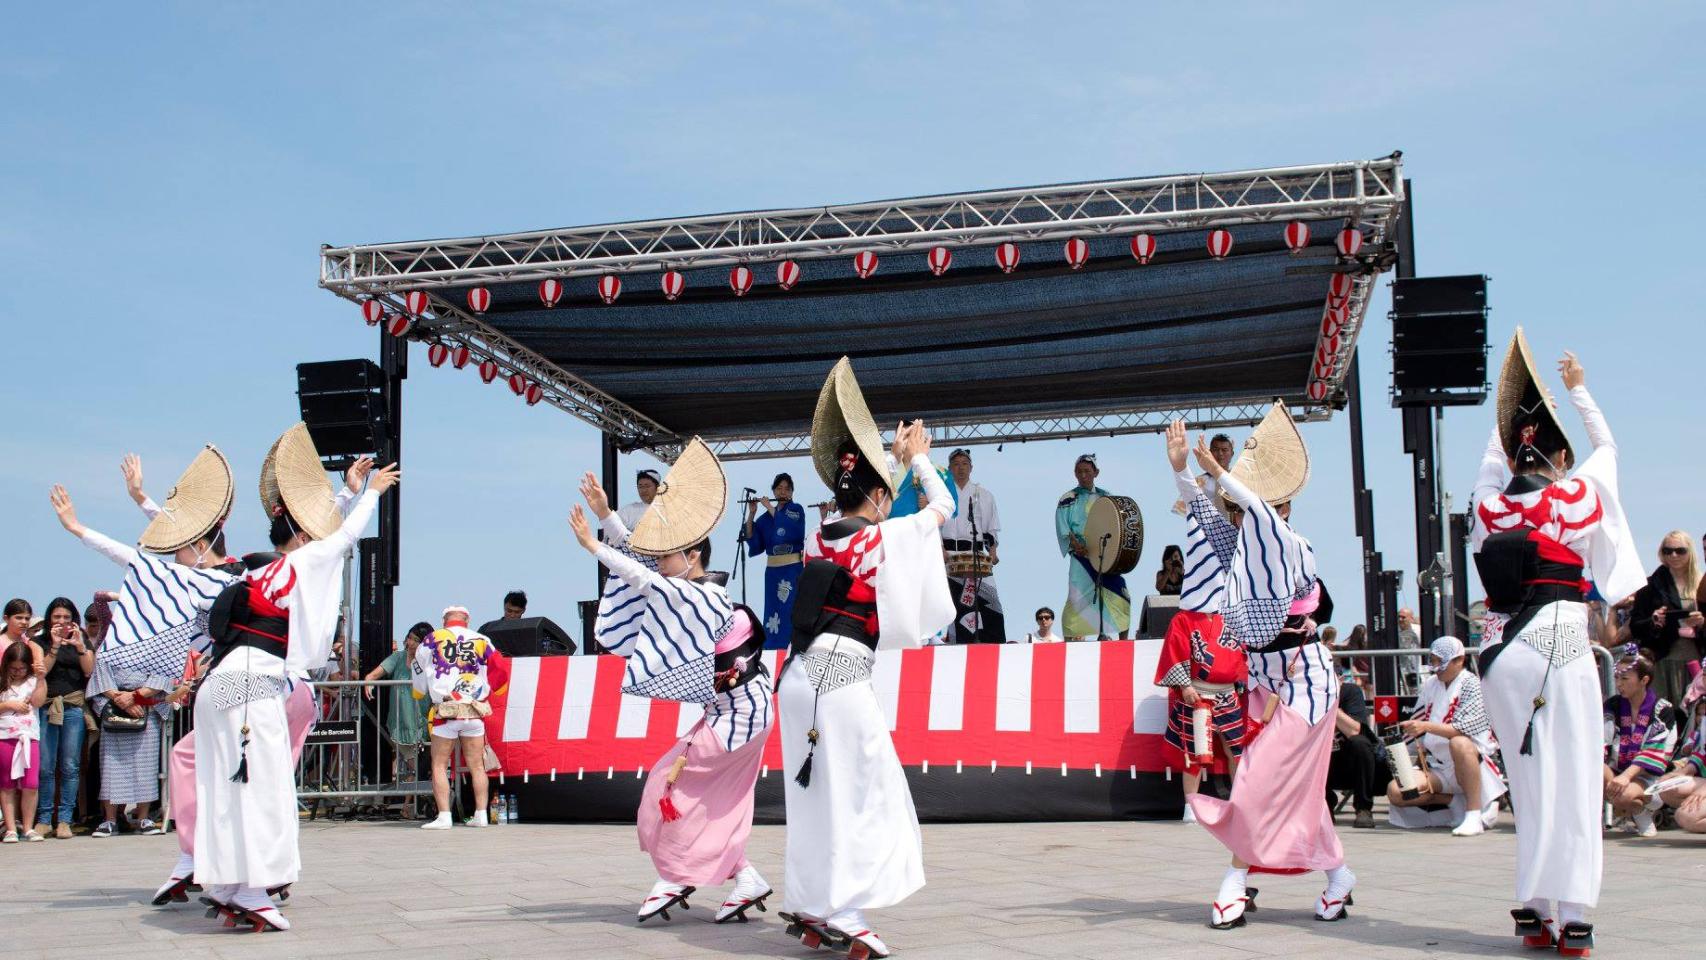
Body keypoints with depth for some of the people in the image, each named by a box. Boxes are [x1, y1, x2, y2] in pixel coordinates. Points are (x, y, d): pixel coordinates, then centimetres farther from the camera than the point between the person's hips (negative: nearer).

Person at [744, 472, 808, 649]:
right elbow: (753, 543, 2)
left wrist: (771, 508, -14)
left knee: (790, 613, -10)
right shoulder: (765, 517, 11)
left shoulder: (797, 510, -1)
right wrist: (751, 515, -5)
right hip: (772, 571, 5)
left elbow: (790, 530, -21)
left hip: (793, 570, -5)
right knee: (772, 614, 6)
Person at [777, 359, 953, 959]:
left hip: (798, 673, 7)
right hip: (843, 674, -7)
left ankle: (807, 907, 19)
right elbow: (943, 505, 11)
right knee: (860, 793, -1)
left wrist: (889, 458, 39)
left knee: (815, 792, 14)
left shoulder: (818, 538, 13)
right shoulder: (885, 537, -4)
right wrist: (916, 458, 27)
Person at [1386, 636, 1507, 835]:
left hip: (1473, 762, -6)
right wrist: (1421, 760, 4)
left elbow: (1462, 730, -20)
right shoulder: (1430, 685, 10)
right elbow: (1418, 727, 14)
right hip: (1437, 768, 6)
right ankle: (1459, 802, -6)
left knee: (1459, 743, -40)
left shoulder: (1471, 685, -7)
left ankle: (1475, 815, -31)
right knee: (1396, 792, -17)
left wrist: (1427, 726, -31)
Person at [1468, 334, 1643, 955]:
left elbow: (1494, 453, 30)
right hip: (1560, 640, -4)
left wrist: (1512, 403, 39)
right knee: (1571, 780, -2)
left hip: (1500, 646, 4)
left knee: (1530, 781, 10)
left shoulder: (1489, 503, 7)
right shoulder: (1575, 497, 1)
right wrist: (1578, 390, 34)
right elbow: (1607, 446, 22)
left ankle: (1534, 910, 9)